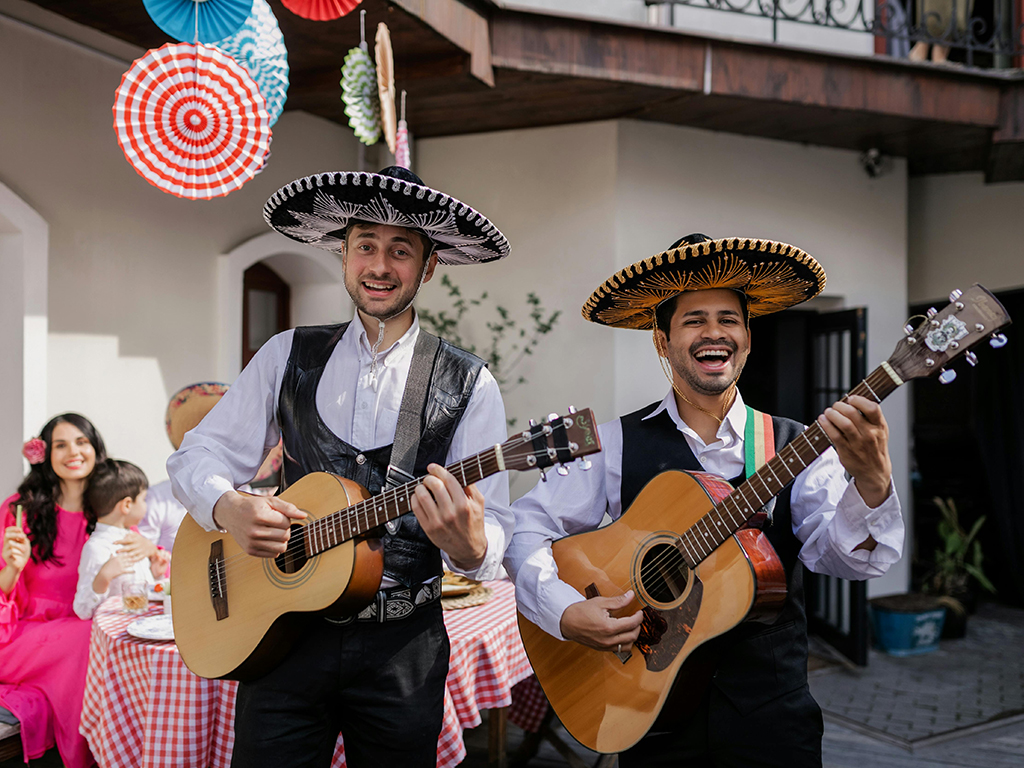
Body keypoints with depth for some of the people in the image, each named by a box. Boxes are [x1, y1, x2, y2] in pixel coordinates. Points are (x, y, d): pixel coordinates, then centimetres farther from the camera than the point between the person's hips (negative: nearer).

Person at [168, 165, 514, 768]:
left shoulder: (469, 385, -3)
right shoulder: (290, 356, 4)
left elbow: (494, 532, -7)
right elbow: (198, 456, 6)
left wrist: (469, 545, -31)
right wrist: (229, 508, -16)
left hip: (404, 647, -1)